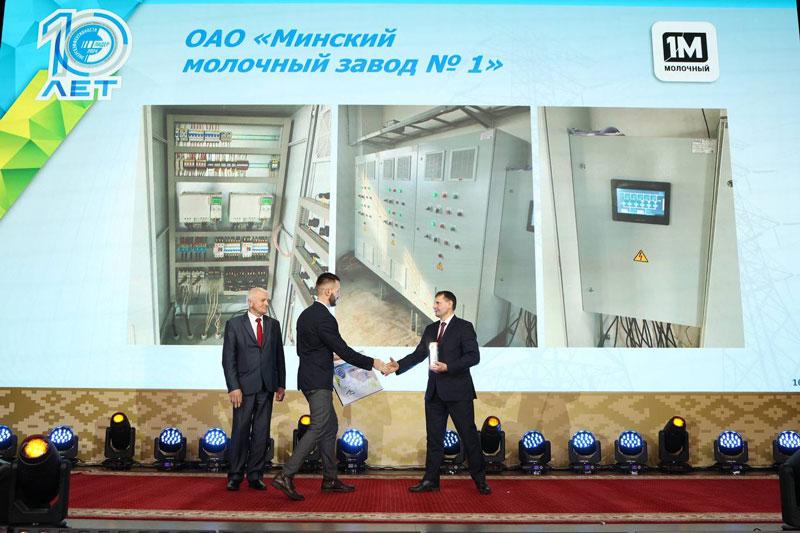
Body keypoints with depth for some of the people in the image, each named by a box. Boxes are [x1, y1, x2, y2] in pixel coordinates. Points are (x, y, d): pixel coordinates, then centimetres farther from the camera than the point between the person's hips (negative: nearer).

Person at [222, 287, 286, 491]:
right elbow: (228, 359, -4)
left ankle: (255, 476, 14)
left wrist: (281, 384, 8)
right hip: (244, 386, -3)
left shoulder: (273, 325, 10)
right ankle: (235, 476, 11)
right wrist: (233, 387, -11)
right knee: (240, 432, 0)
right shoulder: (234, 324, 0)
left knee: (261, 432, 5)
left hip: (266, 387, 3)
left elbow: (279, 356, 12)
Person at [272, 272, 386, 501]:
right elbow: (343, 350, -18)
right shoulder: (324, 318, -18)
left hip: (310, 377, 10)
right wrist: (372, 363, -10)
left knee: (330, 427, 14)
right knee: (318, 428, -9)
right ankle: (285, 476, -11)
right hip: (318, 381, -10)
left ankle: (330, 479, 19)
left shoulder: (306, 314, 13)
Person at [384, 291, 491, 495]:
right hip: (435, 392, 6)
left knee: (469, 436, 0)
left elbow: (473, 356, -12)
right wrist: (399, 365, -3)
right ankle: (430, 480, 14)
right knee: (434, 438, 8)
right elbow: (418, 355, 12)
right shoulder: (430, 329, 15)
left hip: (458, 391, -6)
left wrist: (448, 367, -21)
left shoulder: (464, 327, -3)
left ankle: (480, 480, 12)